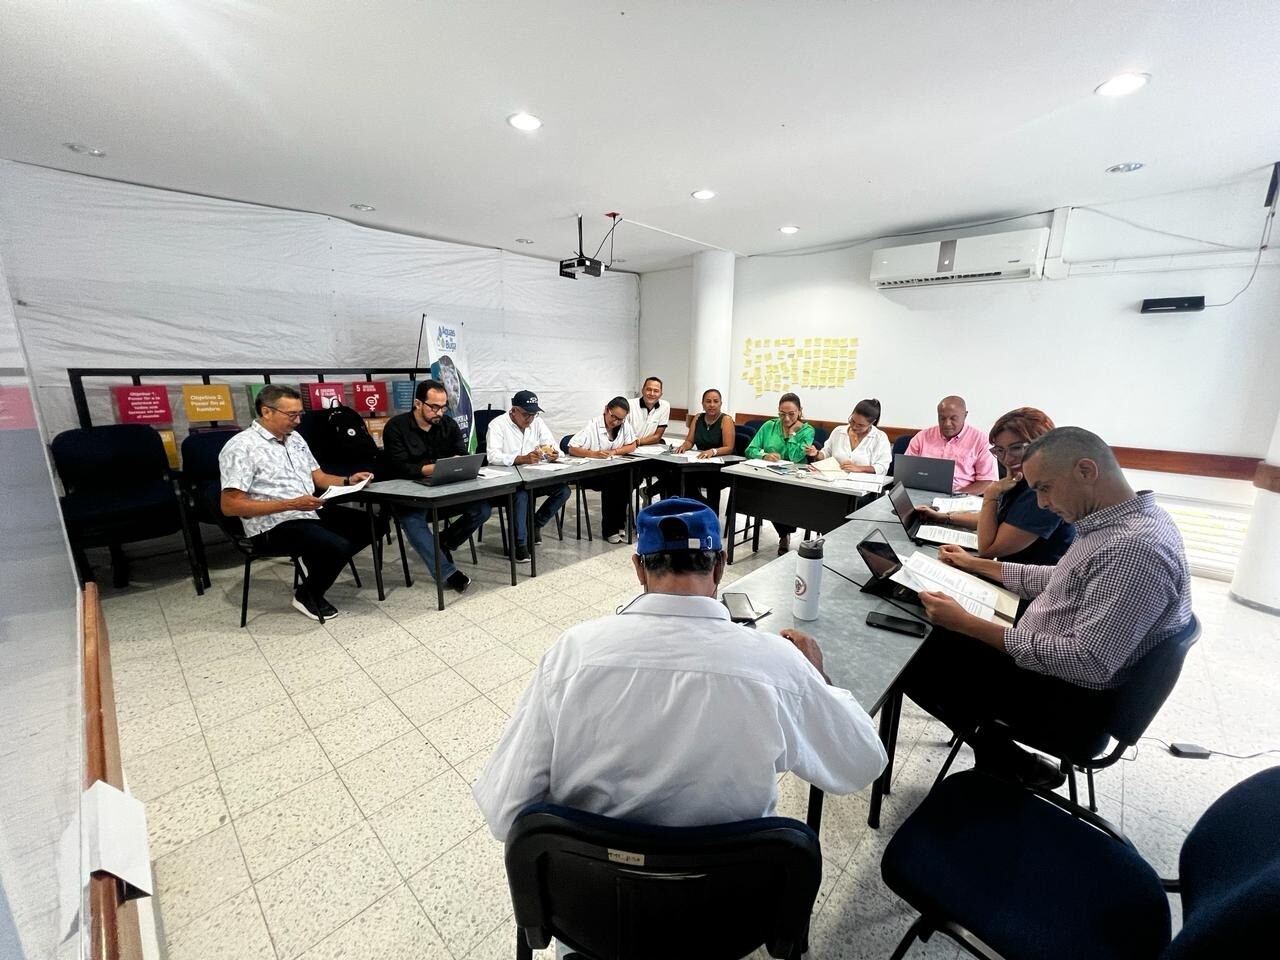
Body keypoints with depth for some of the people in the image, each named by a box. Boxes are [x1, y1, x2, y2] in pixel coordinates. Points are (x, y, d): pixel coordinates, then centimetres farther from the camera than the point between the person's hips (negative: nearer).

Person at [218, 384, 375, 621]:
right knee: (338, 547, -29)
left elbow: (319, 477, 18)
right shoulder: (241, 447, -13)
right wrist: (292, 505, -24)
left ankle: (317, 564, 10)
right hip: (274, 525, -8)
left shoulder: (295, 438, 11)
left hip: (313, 513, 8)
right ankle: (308, 595, 0)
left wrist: (348, 481, -4)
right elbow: (230, 506, -17)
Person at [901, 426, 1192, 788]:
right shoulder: (1119, 521, 1)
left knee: (916, 661, -3)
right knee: (935, 639, 16)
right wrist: (976, 564, 15)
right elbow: (1058, 581, 15)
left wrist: (968, 624, -32)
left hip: (1069, 697, -10)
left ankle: (1015, 767, 13)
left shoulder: (1135, 548, -31)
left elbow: (1089, 663, -33)